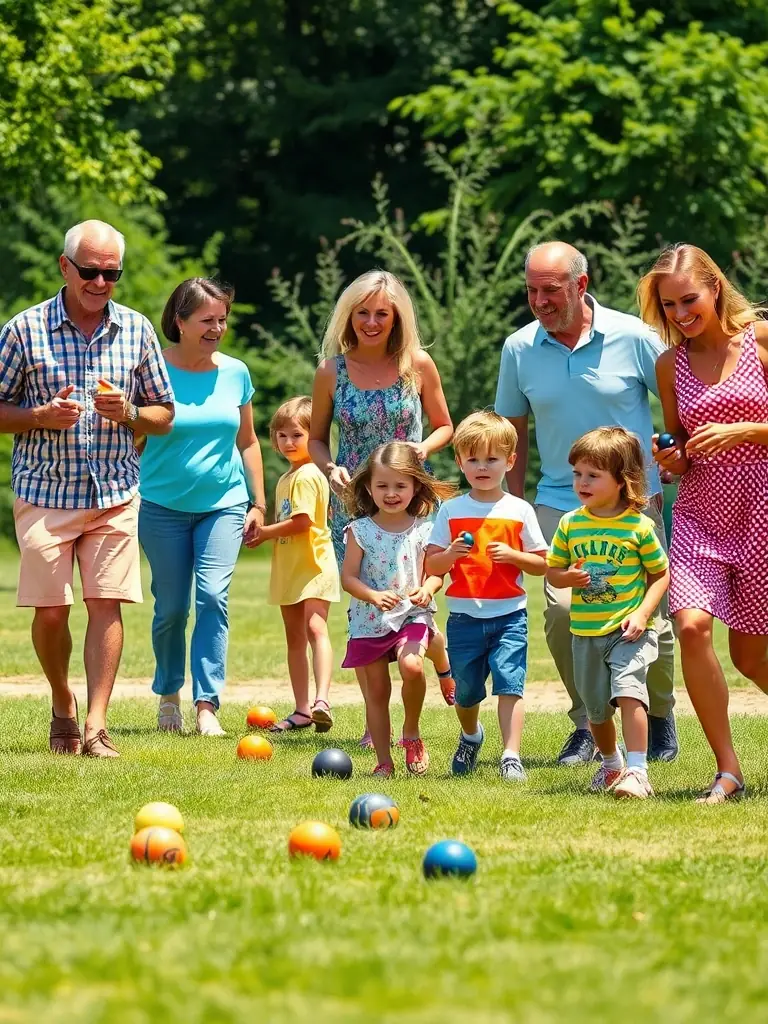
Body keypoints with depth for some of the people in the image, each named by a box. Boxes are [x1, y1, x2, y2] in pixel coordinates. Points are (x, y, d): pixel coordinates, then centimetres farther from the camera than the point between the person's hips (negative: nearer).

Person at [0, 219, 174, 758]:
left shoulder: (137, 330, 5)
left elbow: (165, 414, 11)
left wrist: (128, 412, -10)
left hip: (115, 495, 1)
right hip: (45, 492, -1)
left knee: (107, 604, -7)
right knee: (50, 611, -1)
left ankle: (96, 725, -4)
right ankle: (63, 704, 25)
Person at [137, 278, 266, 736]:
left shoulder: (235, 373, 2)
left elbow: (248, 442, 13)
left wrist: (258, 503, 11)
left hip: (224, 504, 2)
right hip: (165, 506, -2)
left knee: (213, 598, -13)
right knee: (172, 607, 4)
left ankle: (207, 705, -14)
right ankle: (169, 694, 27)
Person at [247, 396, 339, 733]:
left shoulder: (307, 475, -14)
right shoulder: (286, 478, 17)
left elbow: (302, 521, -21)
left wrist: (265, 533, -9)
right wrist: (264, 534, 2)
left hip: (314, 565, -10)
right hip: (289, 569, 10)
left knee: (316, 628, -22)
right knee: (294, 638, 12)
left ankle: (321, 701, -35)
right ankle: (302, 710, 17)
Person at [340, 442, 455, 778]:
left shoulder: (423, 529, -1)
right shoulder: (361, 530, -2)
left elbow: (435, 573, 4)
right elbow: (348, 577, -3)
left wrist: (427, 589, -19)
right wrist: (374, 596, -20)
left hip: (412, 615, -1)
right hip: (370, 621, 1)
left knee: (411, 666, -27)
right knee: (377, 690, 5)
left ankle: (411, 733, -3)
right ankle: (383, 761, 15)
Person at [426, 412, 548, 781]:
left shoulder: (519, 511, 1)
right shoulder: (451, 512, 4)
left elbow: (542, 564, 3)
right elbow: (431, 566, 4)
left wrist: (511, 555, -14)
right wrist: (451, 554, -16)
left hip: (509, 615, -2)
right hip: (464, 616, 2)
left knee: (509, 682, -15)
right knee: (465, 691, 12)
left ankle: (511, 756, -17)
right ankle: (471, 737, 41)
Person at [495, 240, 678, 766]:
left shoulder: (632, 337, -8)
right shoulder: (519, 349, 1)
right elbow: (514, 429, 11)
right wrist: (513, 505, 8)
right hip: (560, 501, 2)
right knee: (562, 612, -12)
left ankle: (660, 719, 24)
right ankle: (587, 725, 4)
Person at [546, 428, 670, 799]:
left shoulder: (638, 526, -8)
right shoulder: (570, 524, 2)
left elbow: (661, 574, -2)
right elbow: (552, 571, 11)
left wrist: (642, 613, -16)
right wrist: (567, 577, -13)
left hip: (627, 630, -4)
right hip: (585, 632, 4)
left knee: (628, 690, -24)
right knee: (596, 709, 15)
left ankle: (637, 771, -24)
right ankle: (611, 763, 40)